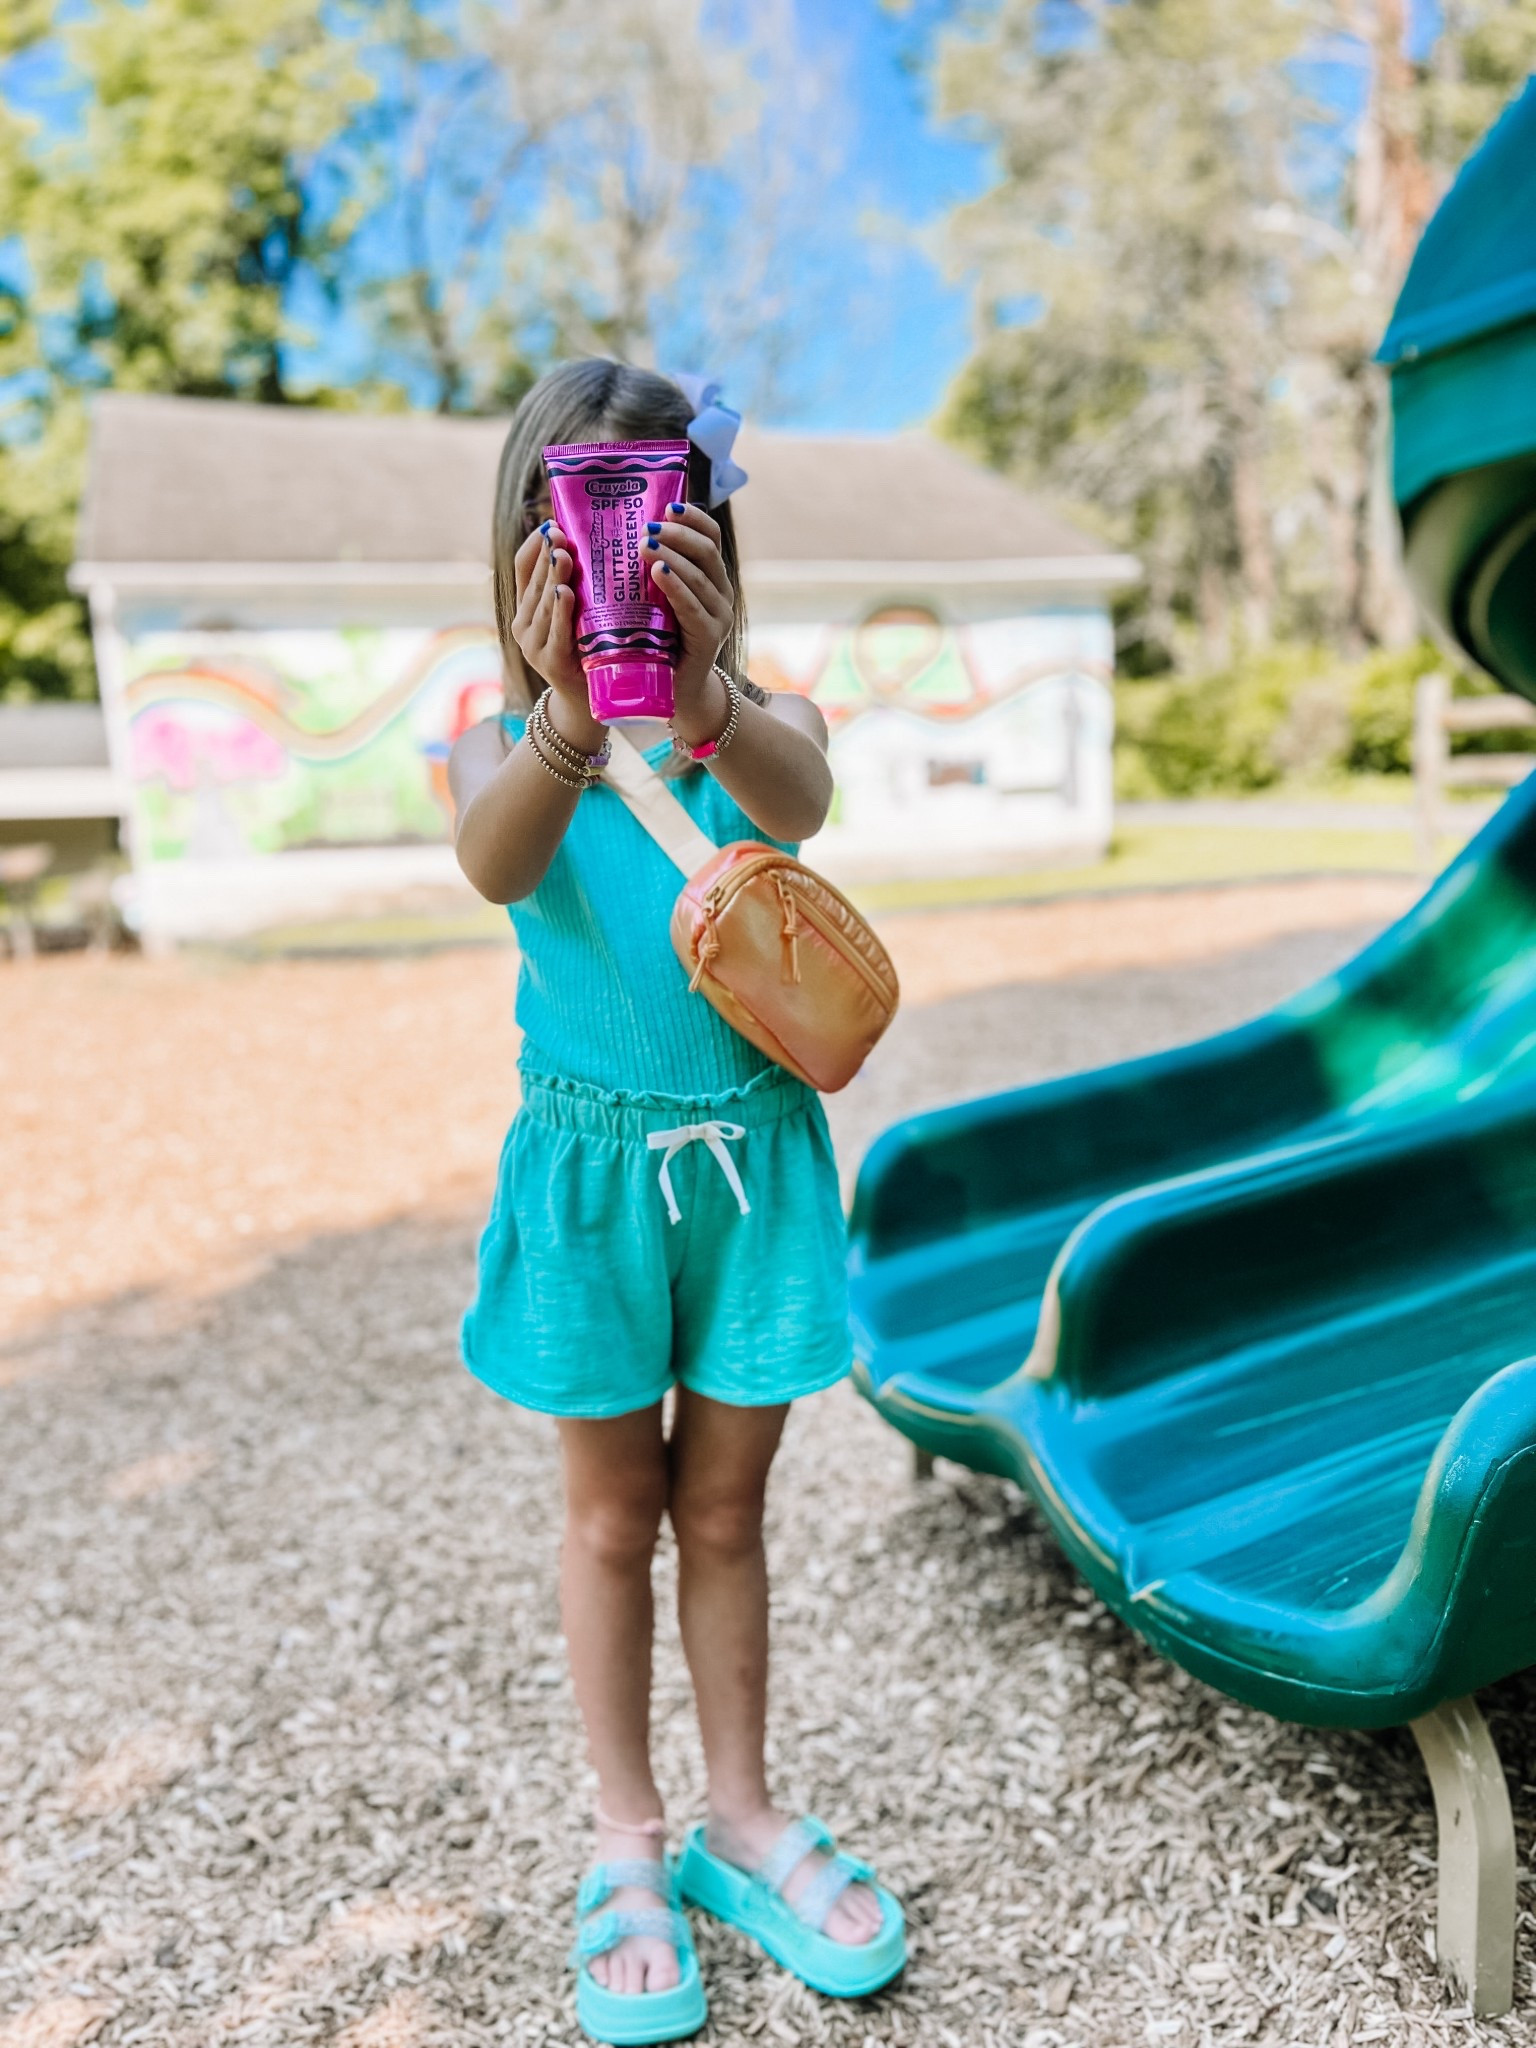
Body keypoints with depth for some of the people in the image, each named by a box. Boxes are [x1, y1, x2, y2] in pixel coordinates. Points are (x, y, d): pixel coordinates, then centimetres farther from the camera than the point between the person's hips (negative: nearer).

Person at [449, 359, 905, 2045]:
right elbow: (492, 863, -28)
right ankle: (627, 1843, 34)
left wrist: (699, 701, -49)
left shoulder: (765, 721, -4)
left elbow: (799, 801, -29)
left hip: (753, 1154, 1)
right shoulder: (503, 745, -4)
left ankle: (740, 1818, 37)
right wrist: (564, 721, -48)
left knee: (722, 1506, 15)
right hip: (590, 1163, 0)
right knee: (612, 1513, 13)